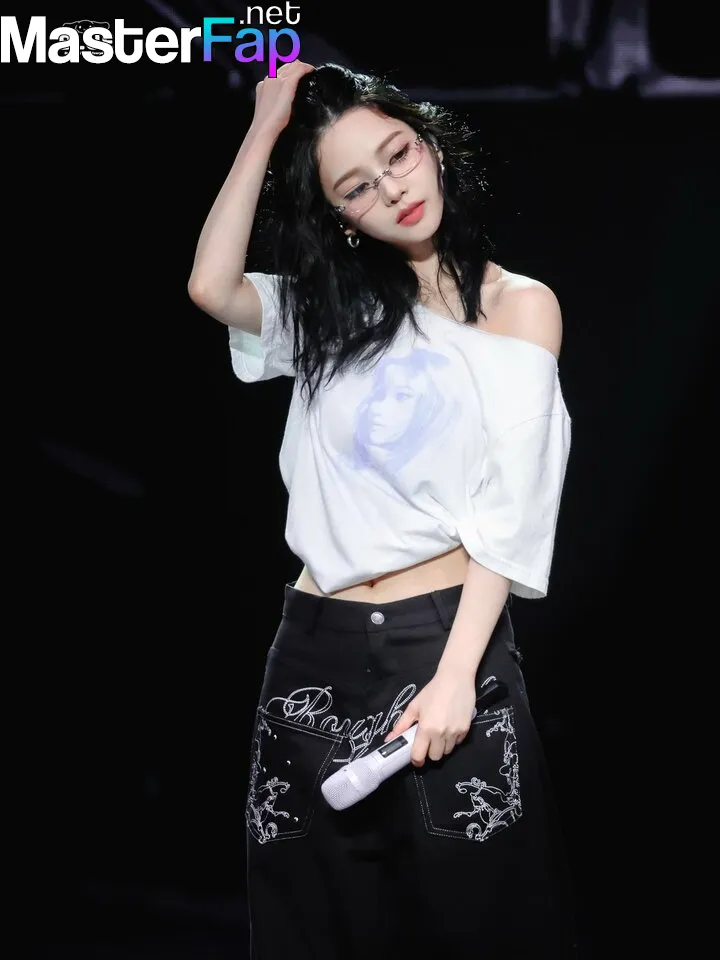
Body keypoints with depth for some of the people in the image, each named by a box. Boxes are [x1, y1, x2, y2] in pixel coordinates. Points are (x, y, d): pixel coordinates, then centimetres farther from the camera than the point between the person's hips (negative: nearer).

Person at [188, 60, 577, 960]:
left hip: (446, 638, -4)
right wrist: (265, 130, -3)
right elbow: (211, 288, -8)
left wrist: (456, 676, -16)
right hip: (314, 647, 4)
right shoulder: (333, 307, 12)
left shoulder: (517, 304, 1)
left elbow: (510, 512, -7)